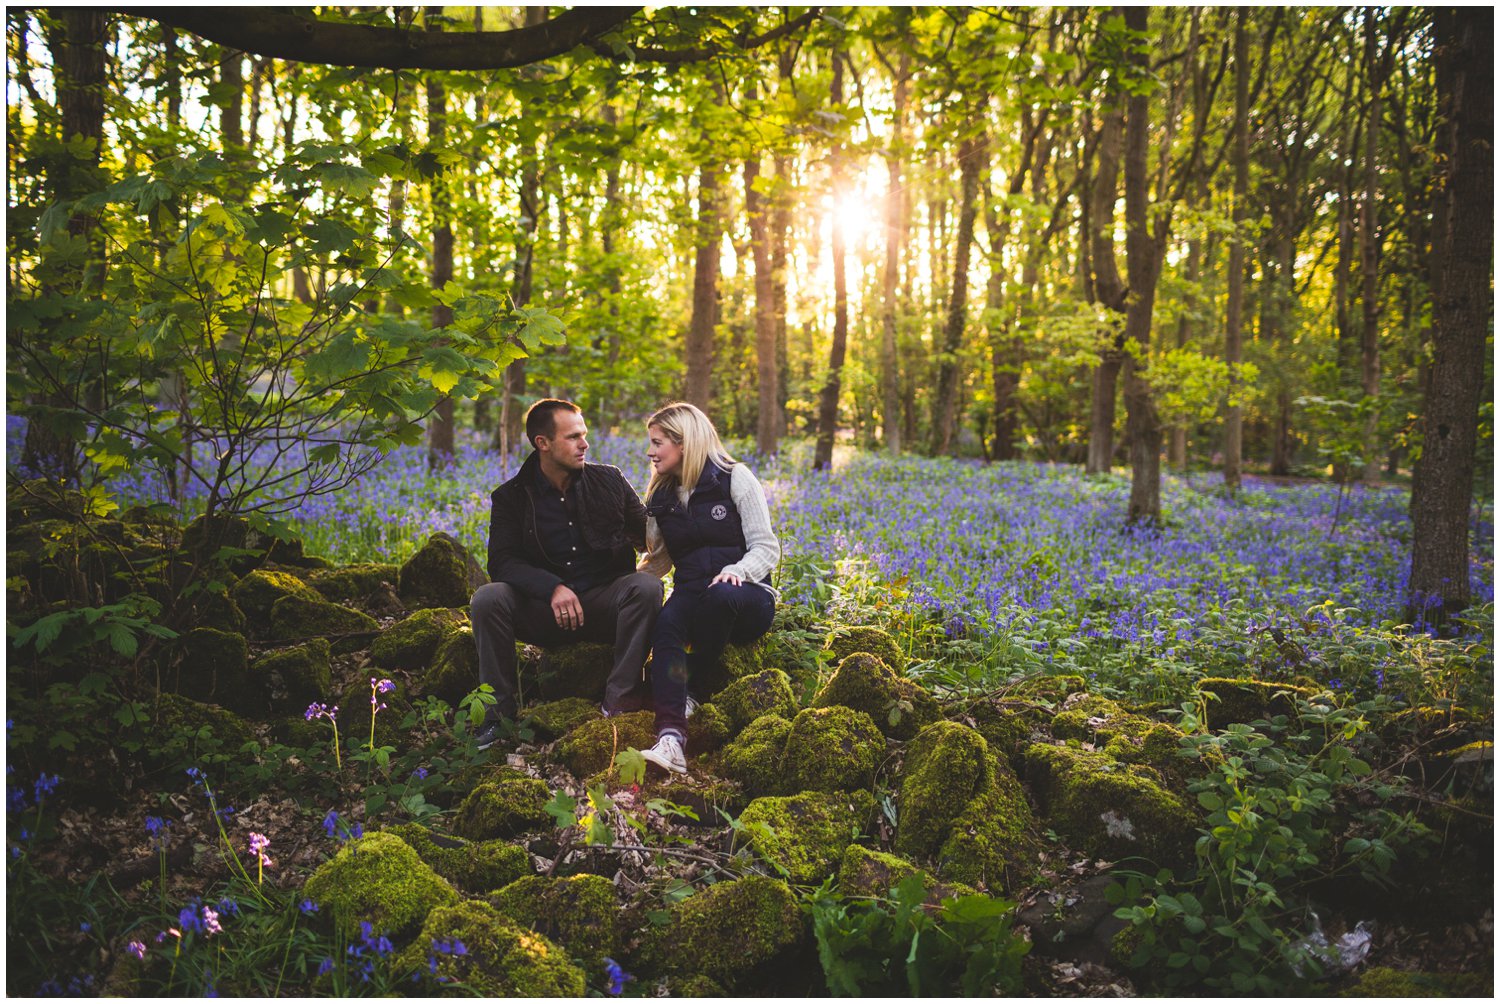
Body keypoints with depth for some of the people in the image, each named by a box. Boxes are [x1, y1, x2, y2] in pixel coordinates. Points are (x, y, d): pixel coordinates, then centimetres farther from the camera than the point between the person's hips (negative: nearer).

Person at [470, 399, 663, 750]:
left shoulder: (609, 480, 7)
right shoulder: (511, 497, 2)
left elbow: (650, 535, 10)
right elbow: (502, 562, -9)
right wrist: (553, 588, -25)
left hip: (604, 603, 1)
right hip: (543, 611, 0)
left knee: (646, 586, -30)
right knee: (487, 598, -27)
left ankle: (616, 703, -26)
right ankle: (499, 713, -14)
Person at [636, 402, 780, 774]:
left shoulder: (735, 478, -1)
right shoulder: (661, 497, 15)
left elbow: (766, 548, -6)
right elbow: (657, 559, 22)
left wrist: (735, 570, -27)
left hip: (747, 596, -3)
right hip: (692, 596, 3)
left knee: (723, 595, -39)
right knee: (666, 622, -33)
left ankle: (690, 689, -19)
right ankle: (671, 736, -48)